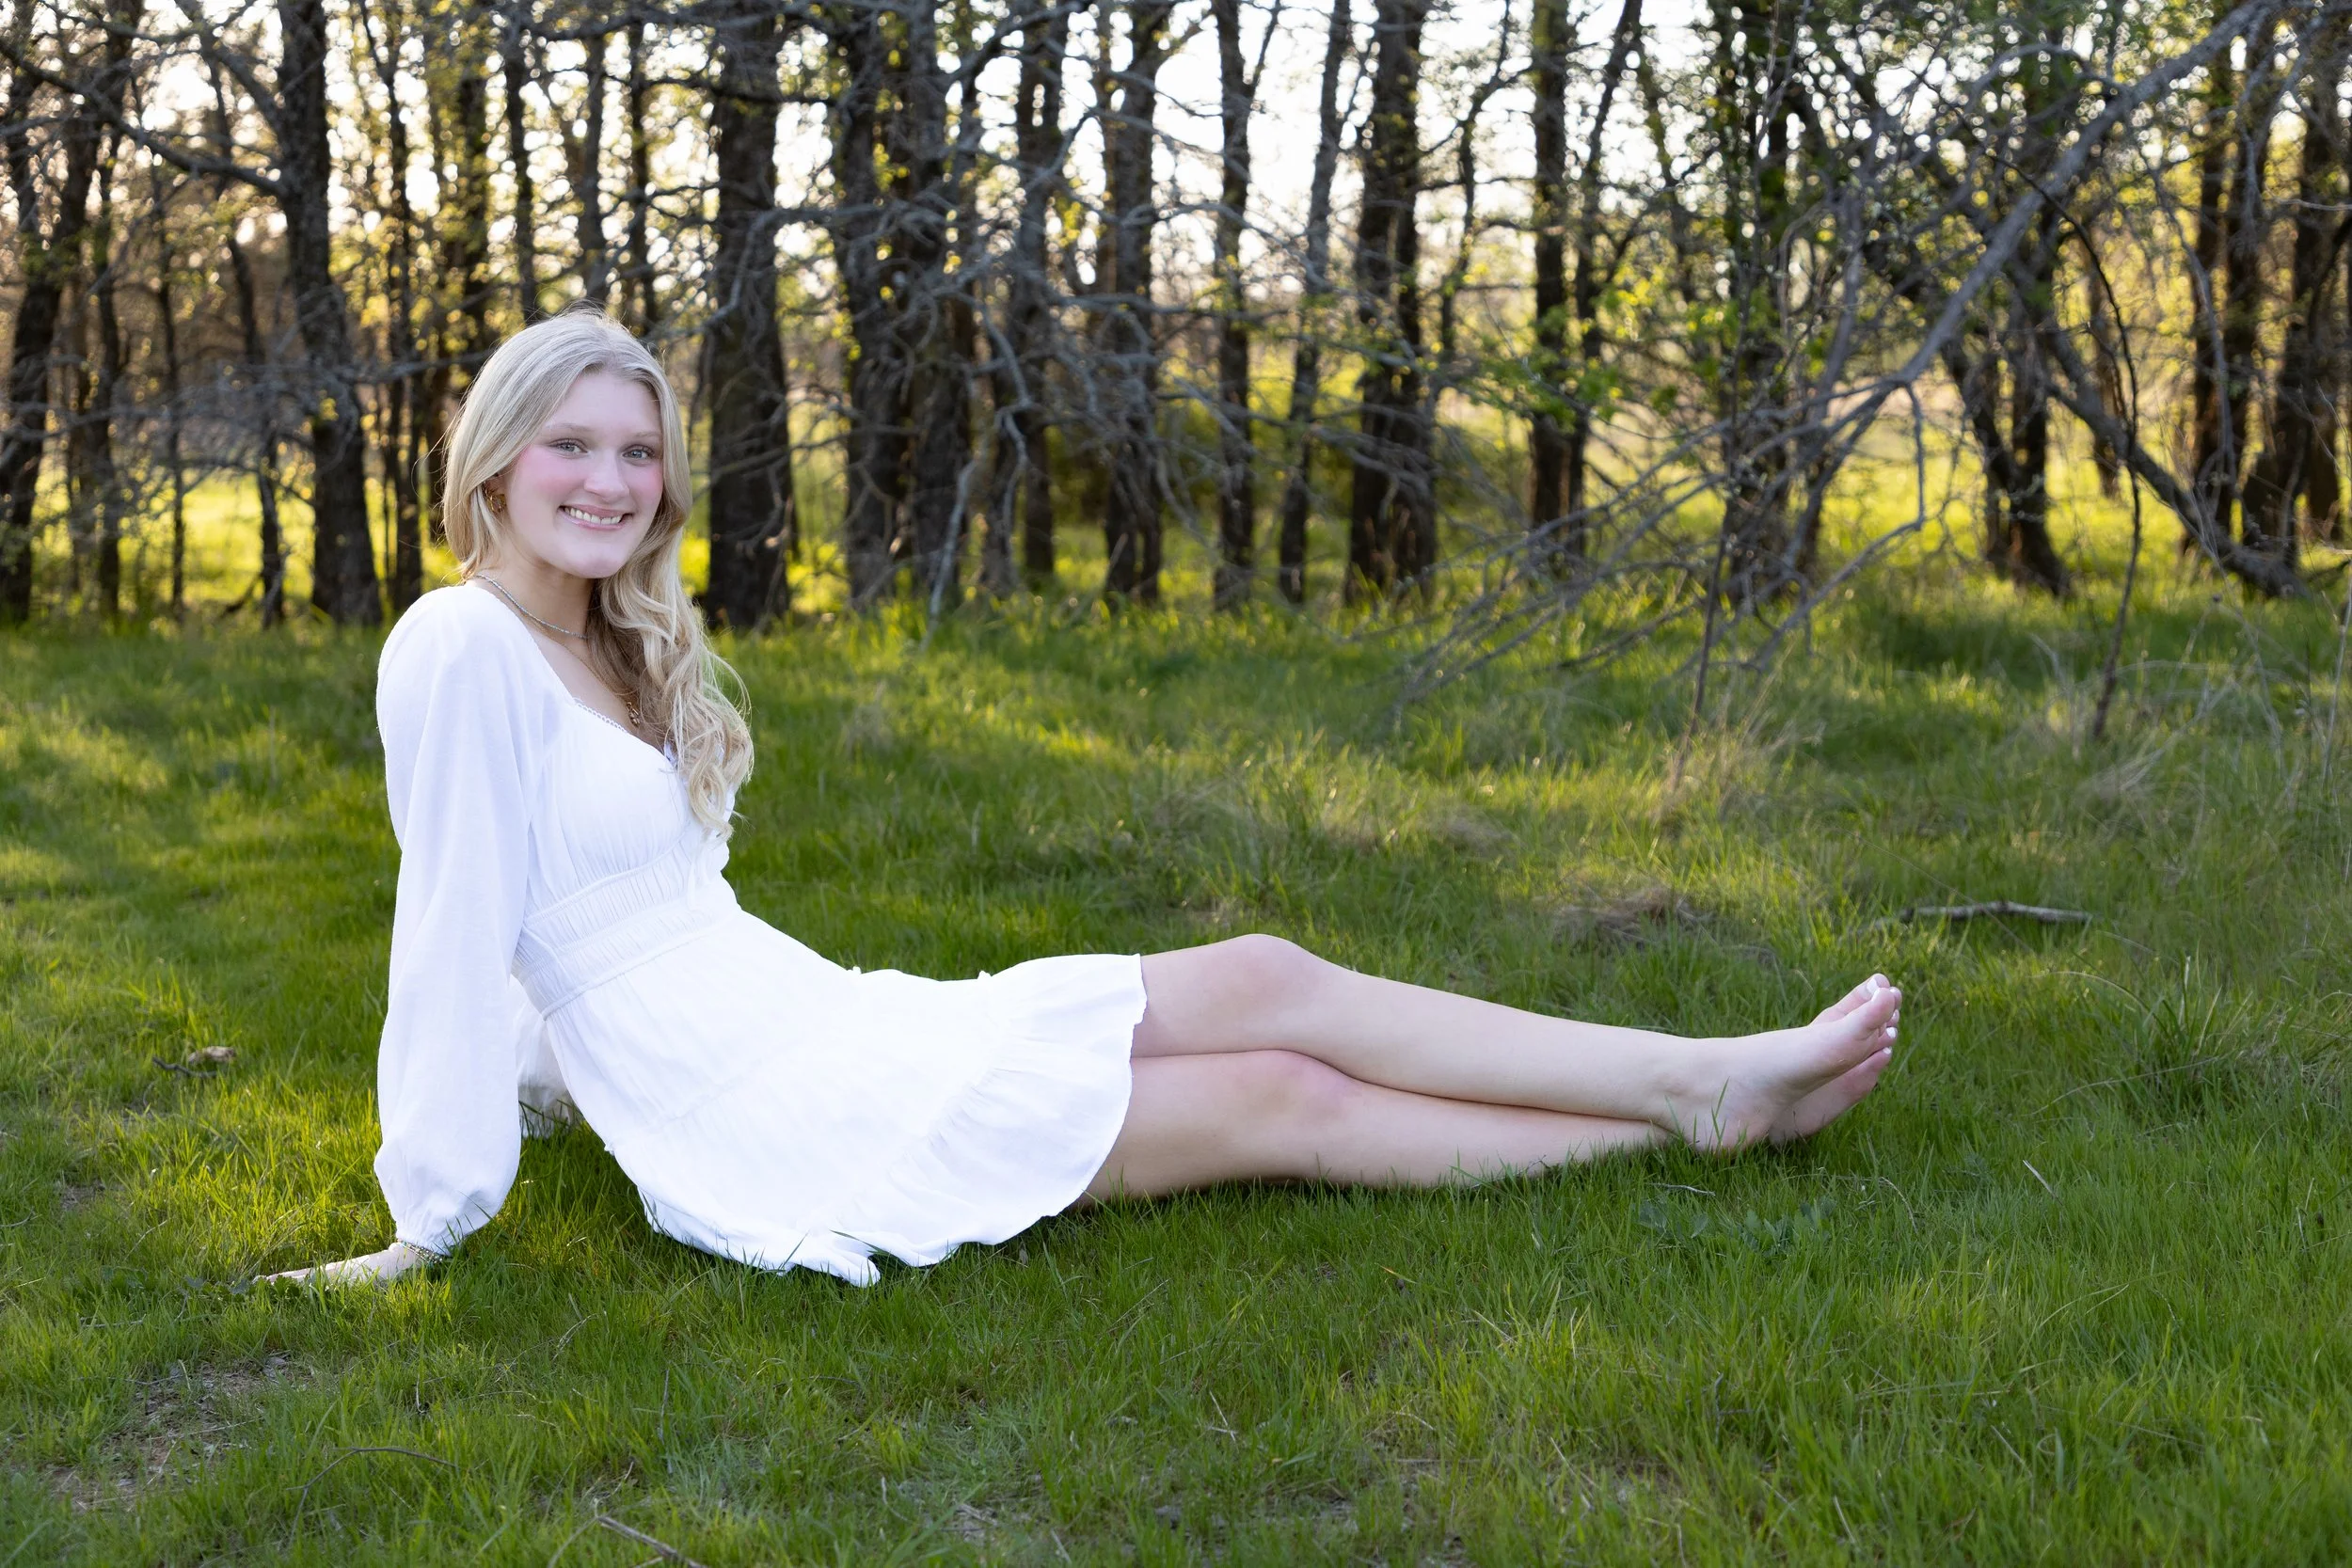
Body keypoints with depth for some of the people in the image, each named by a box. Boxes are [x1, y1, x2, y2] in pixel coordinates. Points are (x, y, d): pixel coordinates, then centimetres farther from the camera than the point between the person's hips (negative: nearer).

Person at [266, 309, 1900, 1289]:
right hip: (754, 1135, -8)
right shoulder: (464, 648, -14)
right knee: (1276, 1097, -7)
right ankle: (1696, 1109, 4)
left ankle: (1710, 1087, 4)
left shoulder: (607, 647, 12)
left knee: (1262, 979, -3)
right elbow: (456, 931, -15)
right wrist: (428, 1225, -12)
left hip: (815, 1027, 8)